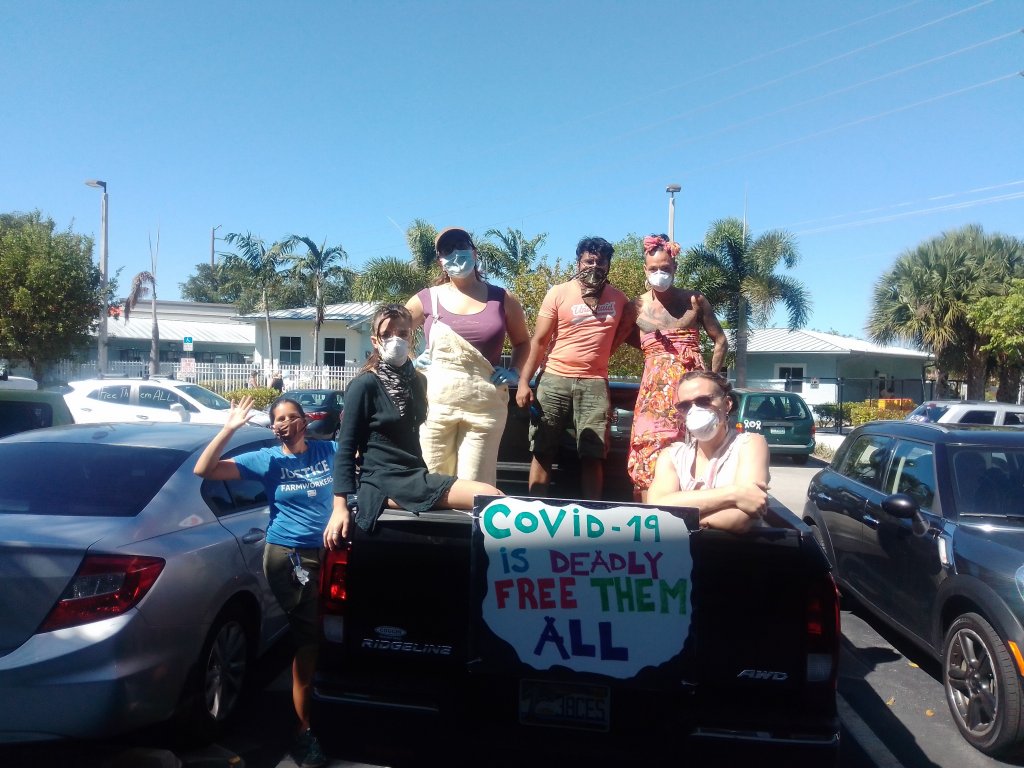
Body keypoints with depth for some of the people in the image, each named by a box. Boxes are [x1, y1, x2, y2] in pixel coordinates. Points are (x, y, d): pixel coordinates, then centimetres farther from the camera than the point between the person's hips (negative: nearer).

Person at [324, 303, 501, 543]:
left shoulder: (416, 381, 14)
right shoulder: (365, 384, -7)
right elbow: (346, 447, -9)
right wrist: (340, 506, -14)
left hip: (415, 475, 7)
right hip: (382, 481, -7)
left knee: (492, 497, -16)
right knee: (490, 499, -24)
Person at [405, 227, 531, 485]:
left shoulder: (502, 299, 6)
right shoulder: (427, 299, 5)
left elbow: (522, 341, 20)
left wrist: (513, 371, 5)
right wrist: (410, 362, 4)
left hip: (485, 405, 0)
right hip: (436, 403, 0)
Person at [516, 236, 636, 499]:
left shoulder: (619, 299, 9)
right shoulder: (558, 293, 1)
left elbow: (625, 329, 25)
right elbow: (538, 341, -2)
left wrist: (602, 354, 8)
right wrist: (523, 382, -10)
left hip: (595, 383, 2)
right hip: (554, 379, -1)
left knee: (592, 455, 0)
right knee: (542, 451, 0)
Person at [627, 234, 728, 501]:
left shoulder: (695, 300, 7)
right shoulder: (636, 306, 8)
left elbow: (721, 341, 11)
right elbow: (631, 341, 13)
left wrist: (711, 378, 2)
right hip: (655, 387, 0)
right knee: (650, 454, -8)